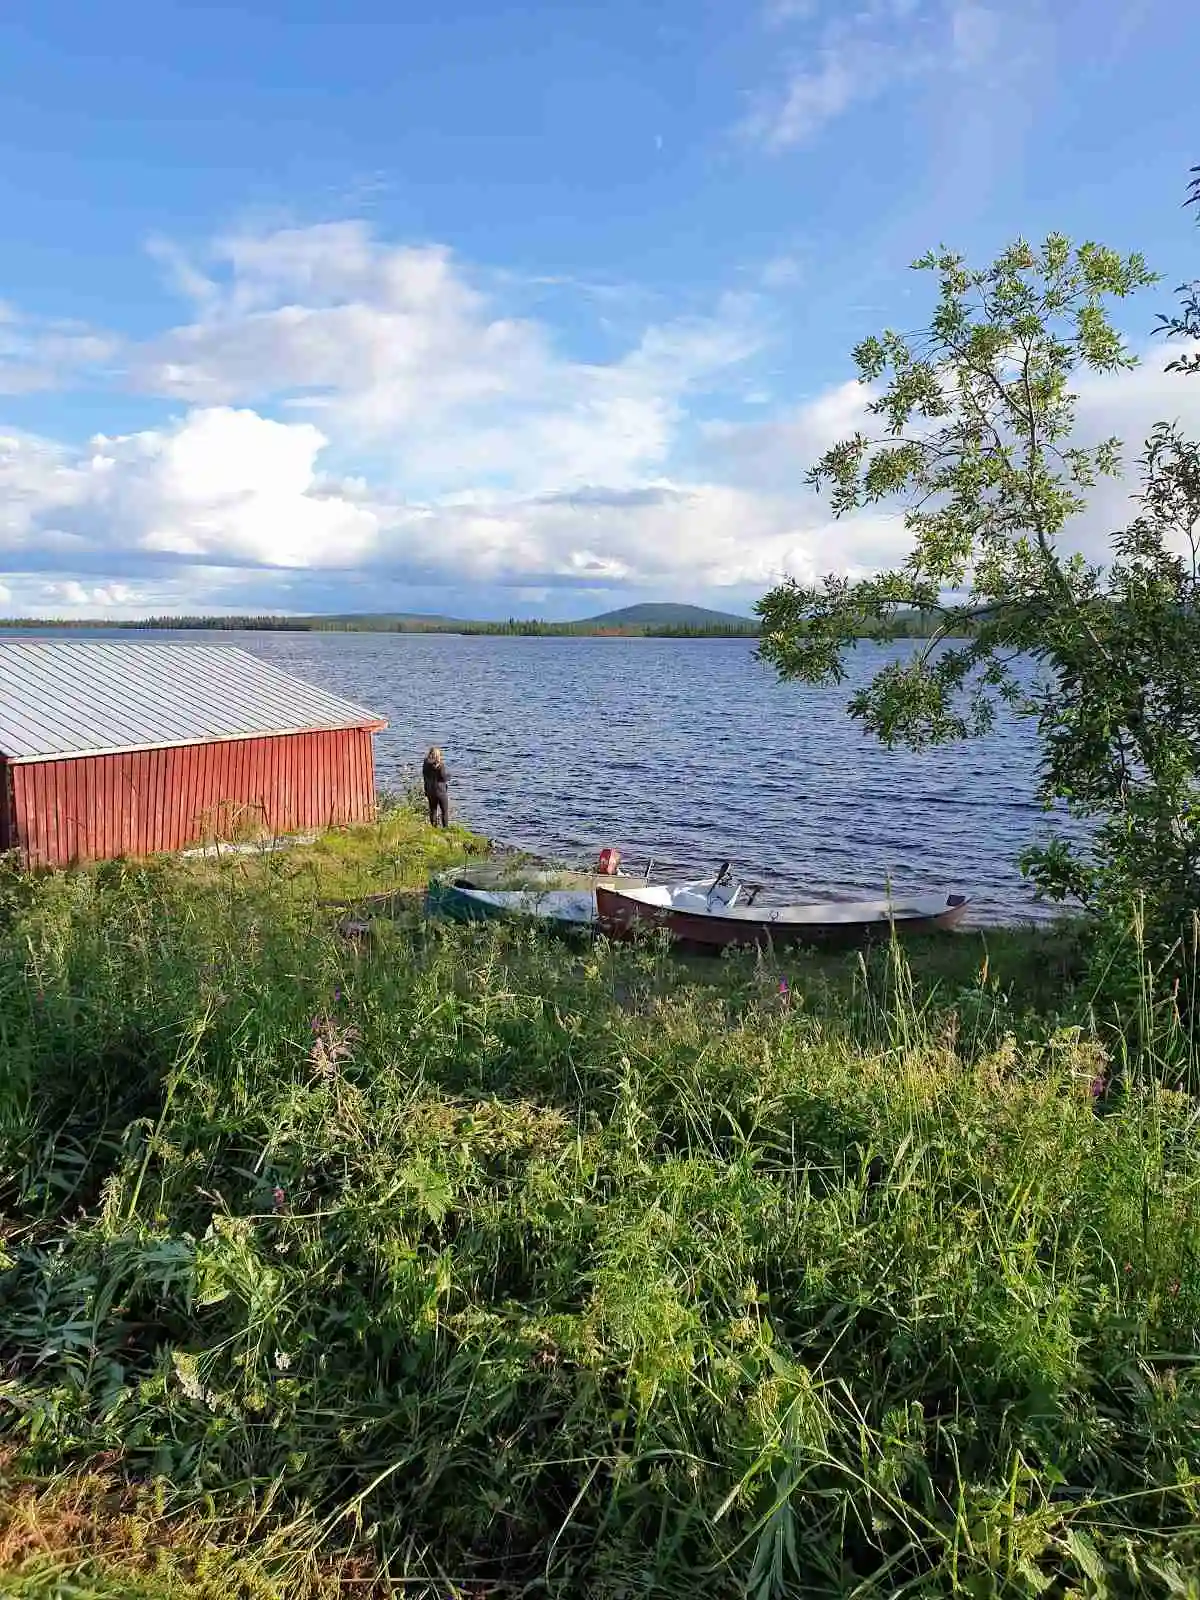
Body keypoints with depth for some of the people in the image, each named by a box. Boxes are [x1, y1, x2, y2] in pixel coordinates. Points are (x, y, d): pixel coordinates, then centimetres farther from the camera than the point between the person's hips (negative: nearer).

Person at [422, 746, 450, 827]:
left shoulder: (426, 764, 0)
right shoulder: (440, 764, -17)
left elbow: (424, 778, 7)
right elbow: (444, 778, -17)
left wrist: (426, 791, 15)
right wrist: (448, 775, 5)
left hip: (430, 790, 5)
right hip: (441, 790, -5)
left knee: (433, 811, 12)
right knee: (445, 811, 7)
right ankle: (445, 827, 6)